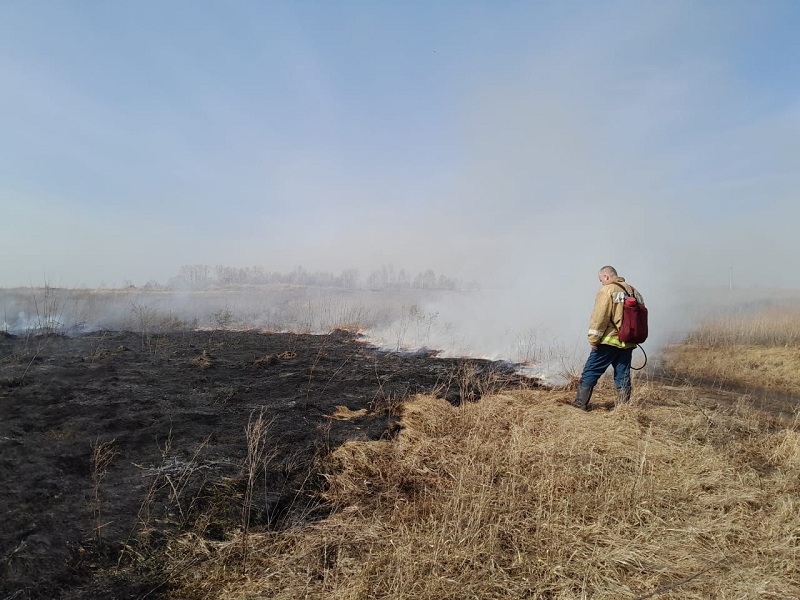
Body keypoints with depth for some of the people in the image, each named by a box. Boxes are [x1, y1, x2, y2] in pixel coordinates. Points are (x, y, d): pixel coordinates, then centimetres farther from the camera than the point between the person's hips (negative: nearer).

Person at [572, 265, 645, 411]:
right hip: (628, 343, 6)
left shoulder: (607, 290, -8)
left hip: (609, 341, -6)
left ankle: (581, 402, 4)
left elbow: (599, 317, -15)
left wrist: (593, 338, -10)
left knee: (591, 371, 1)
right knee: (623, 375, 11)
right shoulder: (634, 291, 13)